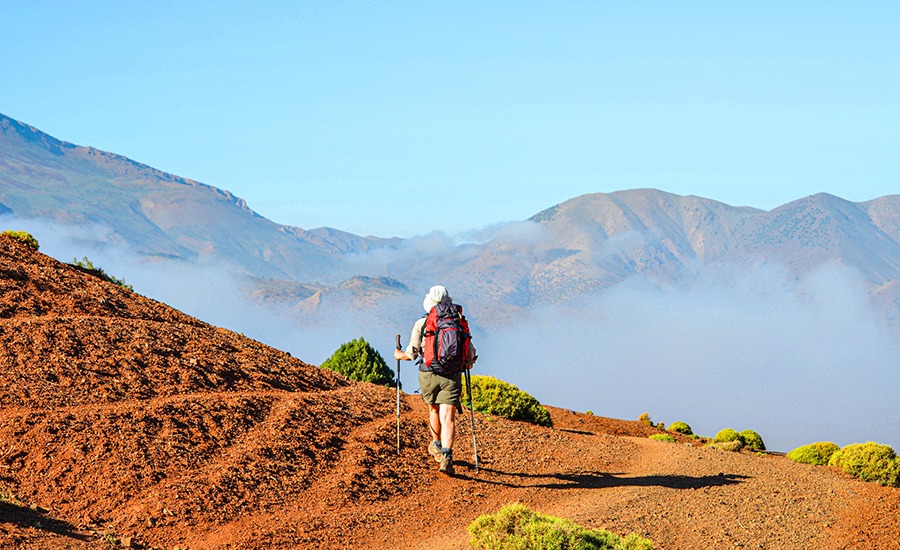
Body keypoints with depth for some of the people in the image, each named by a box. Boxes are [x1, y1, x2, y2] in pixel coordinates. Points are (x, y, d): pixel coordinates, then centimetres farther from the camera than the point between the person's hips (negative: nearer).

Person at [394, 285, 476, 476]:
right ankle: (446, 456, -23)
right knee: (448, 418, -5)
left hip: (428, 374, 1)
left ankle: (436, 446, 44)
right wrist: (468, 363, 26)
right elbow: (470, 353, 4)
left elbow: (412, 353, -3)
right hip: (452, 376, -1)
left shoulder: (421, 324, -2)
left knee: (434, 410, 24)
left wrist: (399, 355, 19)